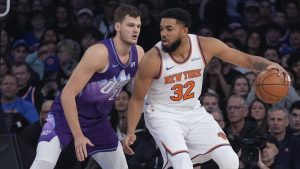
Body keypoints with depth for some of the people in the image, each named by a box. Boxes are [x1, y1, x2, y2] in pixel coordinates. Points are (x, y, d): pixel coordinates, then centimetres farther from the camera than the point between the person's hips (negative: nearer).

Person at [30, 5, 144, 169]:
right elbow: (68, 94, -25)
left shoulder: (138, 54, -5)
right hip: (66, 115, -7)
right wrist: (78, 136, -25)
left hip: (97, 120, 7)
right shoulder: (99, 53, -26)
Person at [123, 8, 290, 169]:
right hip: (163, 115, -4)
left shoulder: (205, 46, -15)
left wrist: (270, 65, -29)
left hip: (194, 112, 4)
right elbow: (137, 99, -10)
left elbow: (247, 59, -9)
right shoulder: (153, 60, -22)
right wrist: (131, 132, -19)